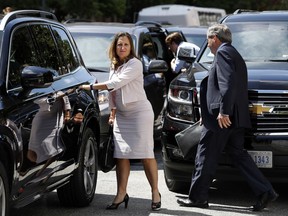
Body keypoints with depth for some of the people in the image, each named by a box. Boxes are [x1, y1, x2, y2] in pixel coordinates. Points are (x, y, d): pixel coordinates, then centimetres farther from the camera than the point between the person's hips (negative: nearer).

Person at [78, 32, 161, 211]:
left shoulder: (135, 64, -12)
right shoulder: (115, 66, 13)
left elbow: (116, 84, -21)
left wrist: (90, 87, -17)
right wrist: (112, 113, 11)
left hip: (139, 111, -7)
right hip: (121, 115, 7)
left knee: (146, 154, -6)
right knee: (121, 155, 0)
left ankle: (155, 193, 2)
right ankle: (121, 194, 2)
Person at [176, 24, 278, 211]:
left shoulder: (223, 52, -8)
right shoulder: (235, 54, 23)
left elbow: (228, 82, -21)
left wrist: (223, 111, -25)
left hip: (221, 118, -10)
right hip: (235, 118, 10)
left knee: (206, 156, -1)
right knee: (239, 154, 9)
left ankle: (198, 197, 6)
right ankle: (265, 192, 0)